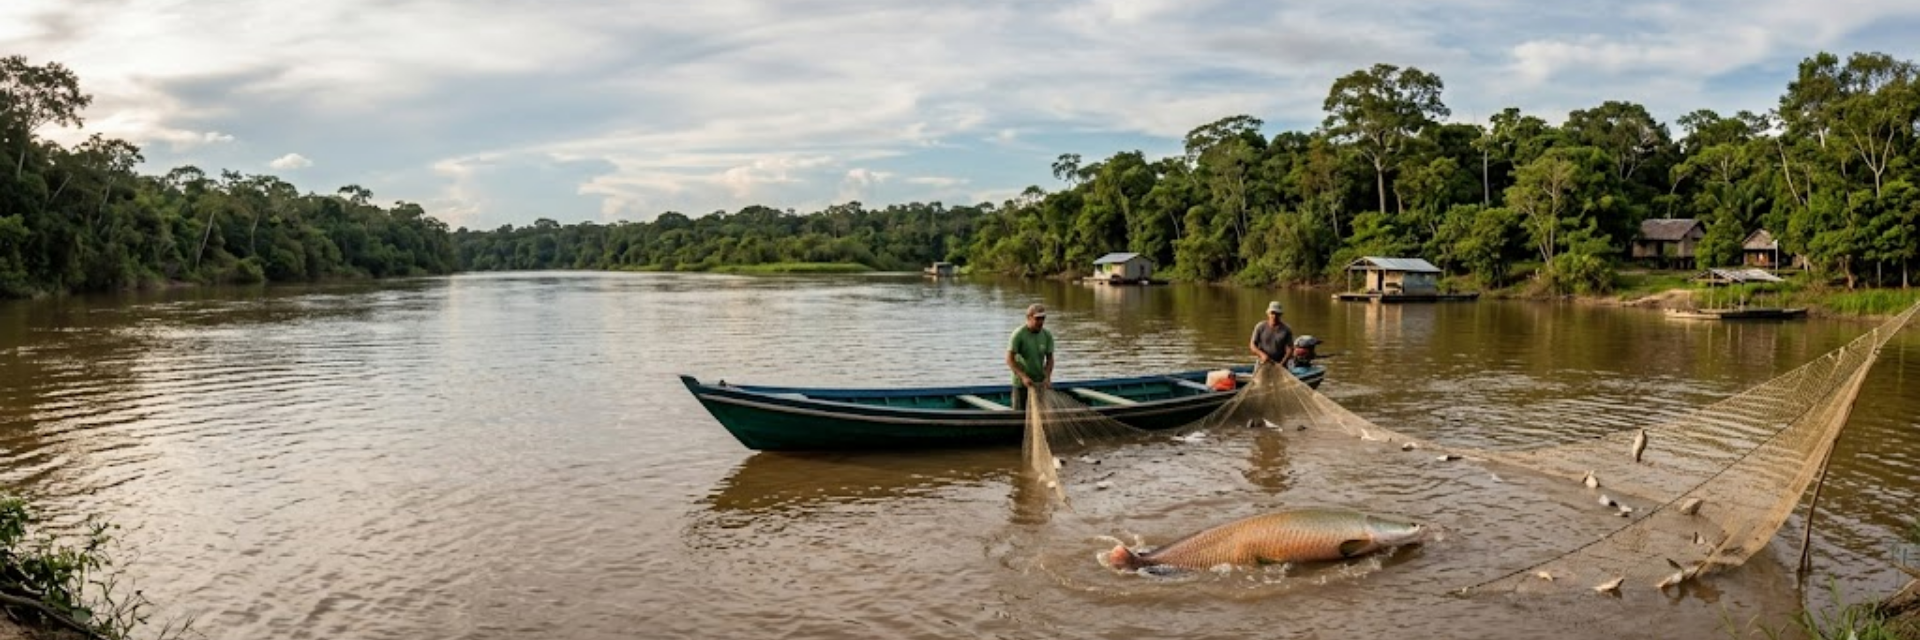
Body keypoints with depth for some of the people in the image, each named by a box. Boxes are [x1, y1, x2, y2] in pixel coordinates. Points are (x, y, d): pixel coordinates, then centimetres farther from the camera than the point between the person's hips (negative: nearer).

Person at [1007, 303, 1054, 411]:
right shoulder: (1018, 335, -16)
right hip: (1021, 382, -4)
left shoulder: (1047, 336, -2)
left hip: (1039, 382, 4)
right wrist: (1023, 377, -28)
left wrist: (1047, 377, -15)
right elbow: (1009, 359, -18)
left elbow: (1050, 359, 1)